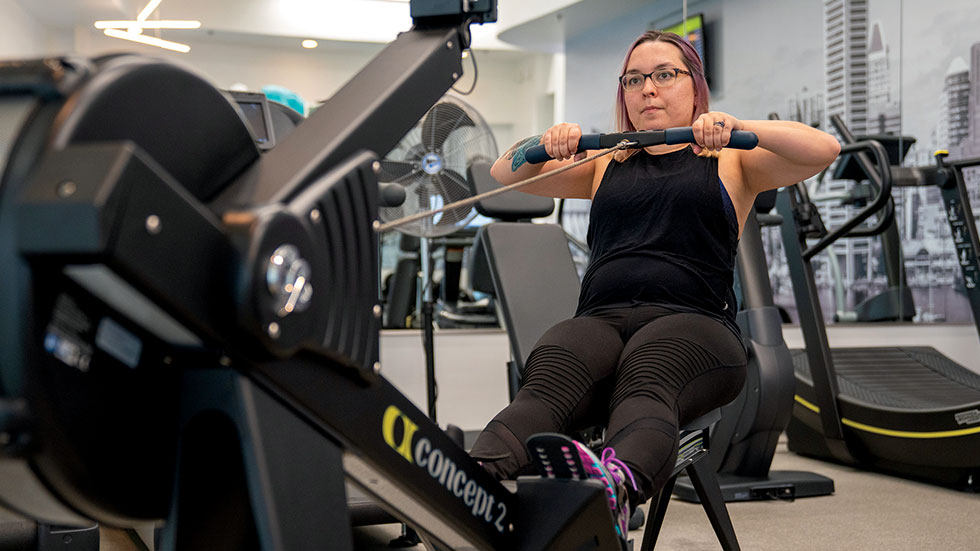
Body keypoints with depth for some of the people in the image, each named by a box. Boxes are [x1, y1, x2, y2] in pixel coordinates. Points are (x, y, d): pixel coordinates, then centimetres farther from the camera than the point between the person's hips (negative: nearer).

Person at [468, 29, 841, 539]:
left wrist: (737, 128, -8)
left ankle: (617, 485, -69)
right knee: (547, 385, -34)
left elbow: (823, 149, 6)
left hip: (692, 320, -2)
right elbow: (507, 172, 22)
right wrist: (545, 144, 0)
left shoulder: (729, 162, 22)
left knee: (645, 384, -39)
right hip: (599, 318, 2)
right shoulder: (605, 164, 31)